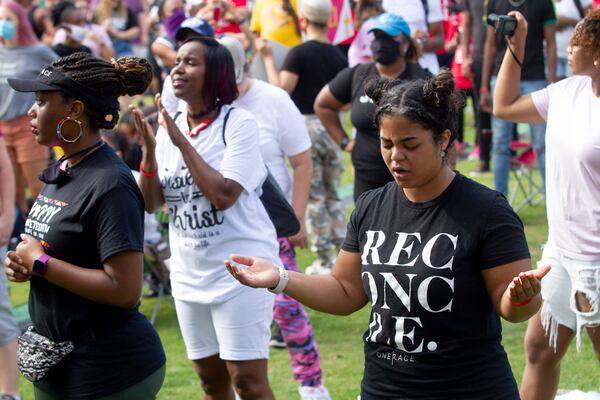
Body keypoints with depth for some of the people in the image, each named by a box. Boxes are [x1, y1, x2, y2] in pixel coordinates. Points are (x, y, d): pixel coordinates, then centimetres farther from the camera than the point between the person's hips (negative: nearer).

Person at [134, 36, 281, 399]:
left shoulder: (239, 124, -12)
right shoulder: (169, 127, 6)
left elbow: (223, 195, -23)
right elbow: (152, 204, 4)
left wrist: (182, 142, -20)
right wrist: (149, 151, -11)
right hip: (189, 274, 7)